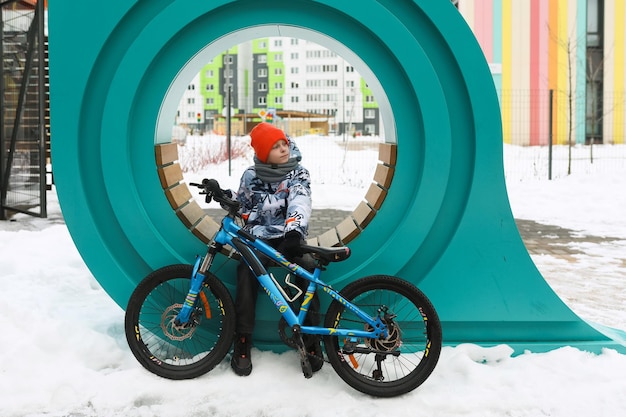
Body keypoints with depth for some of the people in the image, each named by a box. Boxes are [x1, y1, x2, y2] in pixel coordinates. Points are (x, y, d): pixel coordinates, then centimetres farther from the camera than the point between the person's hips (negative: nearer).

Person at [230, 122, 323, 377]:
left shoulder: (298, 174, -4)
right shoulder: (251, 176, 2)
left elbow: (300, 202, -25)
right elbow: (242, 208, 15)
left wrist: (295, 230, -44)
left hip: (290, 239, -1)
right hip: (259, 239, 1)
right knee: (246, 275, -27)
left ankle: (311, 340, -14)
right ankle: (242, 345, -18)